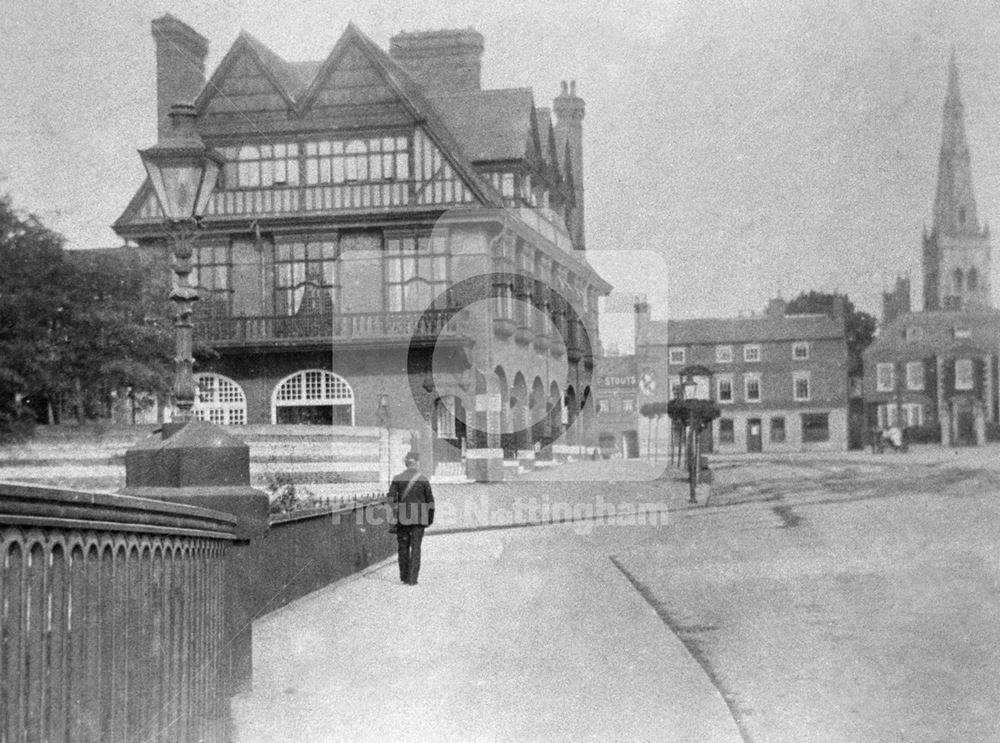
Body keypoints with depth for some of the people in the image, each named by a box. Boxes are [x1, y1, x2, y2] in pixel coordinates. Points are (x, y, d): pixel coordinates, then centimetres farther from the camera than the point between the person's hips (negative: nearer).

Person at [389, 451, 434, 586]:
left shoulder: (397, 479, -2)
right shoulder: (423, 480, -3)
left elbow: (391, 498, -8)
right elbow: (430, 501, 0)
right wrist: (430, 518, 11)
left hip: (402, 516, 1)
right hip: (419, 517, -1)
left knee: (403, 546, 14)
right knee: (415, 547, 2)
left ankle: (404, 576, 20)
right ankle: (412, 578, -5)